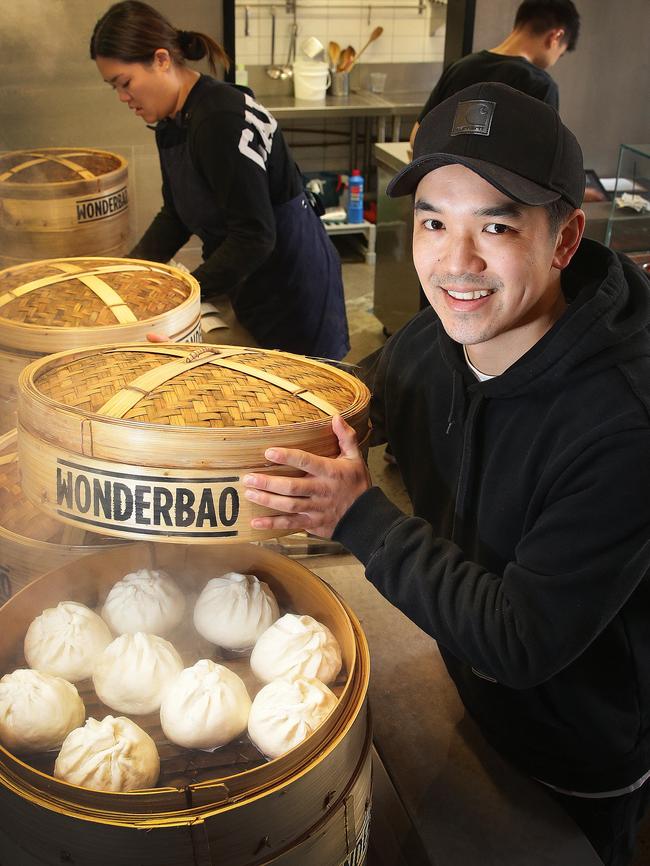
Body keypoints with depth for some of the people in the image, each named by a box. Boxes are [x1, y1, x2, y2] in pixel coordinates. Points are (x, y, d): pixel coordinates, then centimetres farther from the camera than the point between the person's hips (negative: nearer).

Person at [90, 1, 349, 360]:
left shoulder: (223, 119, -25)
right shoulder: (173, 122, 5)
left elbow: (254, 236, -27)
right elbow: (175, 216, 12)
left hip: (292, 285, -9)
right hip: (245, 284, 9)